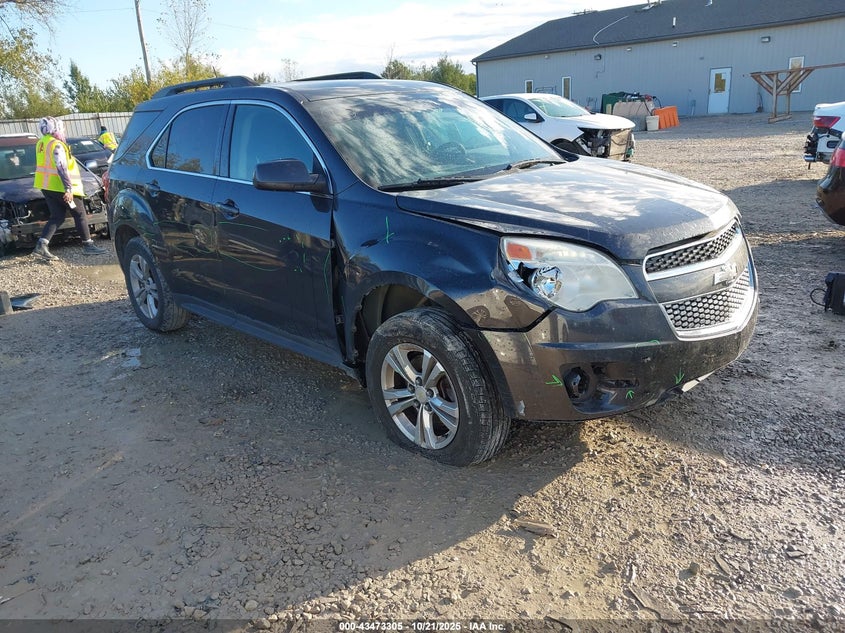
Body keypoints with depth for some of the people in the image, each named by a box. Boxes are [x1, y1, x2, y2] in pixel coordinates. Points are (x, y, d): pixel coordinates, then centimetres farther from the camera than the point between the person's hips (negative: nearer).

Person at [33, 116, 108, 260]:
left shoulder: (41, 143, 13)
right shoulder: (56, 145, -15)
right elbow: (61, 168, -22)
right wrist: (68, 189, -25)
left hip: (46, 186, 9)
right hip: (60, 187, -9)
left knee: (57, 217, 10)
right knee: (80, 215, 3)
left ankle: (41, 245, -2)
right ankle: (88, 245, 7)